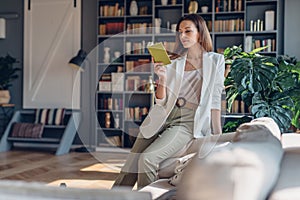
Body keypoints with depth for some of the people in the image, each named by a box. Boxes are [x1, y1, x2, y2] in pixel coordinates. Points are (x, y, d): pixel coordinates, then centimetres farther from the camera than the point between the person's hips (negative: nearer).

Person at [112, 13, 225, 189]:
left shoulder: (215, 60, 4)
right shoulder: (173, 61, 11)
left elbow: (215, 100, 3)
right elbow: (161, 101, 7)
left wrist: (218, 136, -2)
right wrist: (162, 77, -10)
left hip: (187, 122, -4)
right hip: (162, 117, 4)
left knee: (147, 158, -24)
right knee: (130, 166, -6)